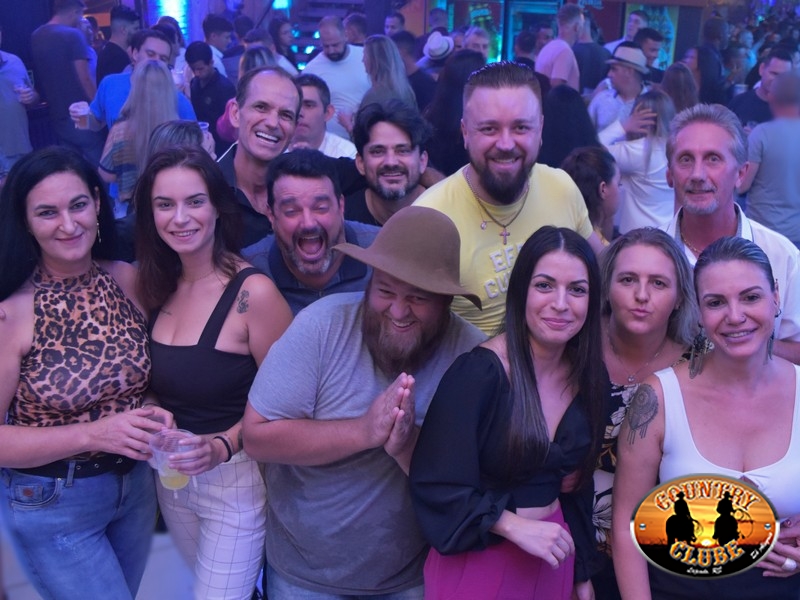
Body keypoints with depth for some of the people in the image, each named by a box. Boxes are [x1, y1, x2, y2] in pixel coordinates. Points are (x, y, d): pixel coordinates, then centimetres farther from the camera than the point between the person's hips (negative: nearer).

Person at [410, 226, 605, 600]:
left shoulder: (586, 376, -1)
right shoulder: (478, 372, -20)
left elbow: (575, 483, 10)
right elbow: (435, 483, -19)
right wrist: (516, 527, -22)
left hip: (550, 556, 6)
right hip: (478, 559, -5)